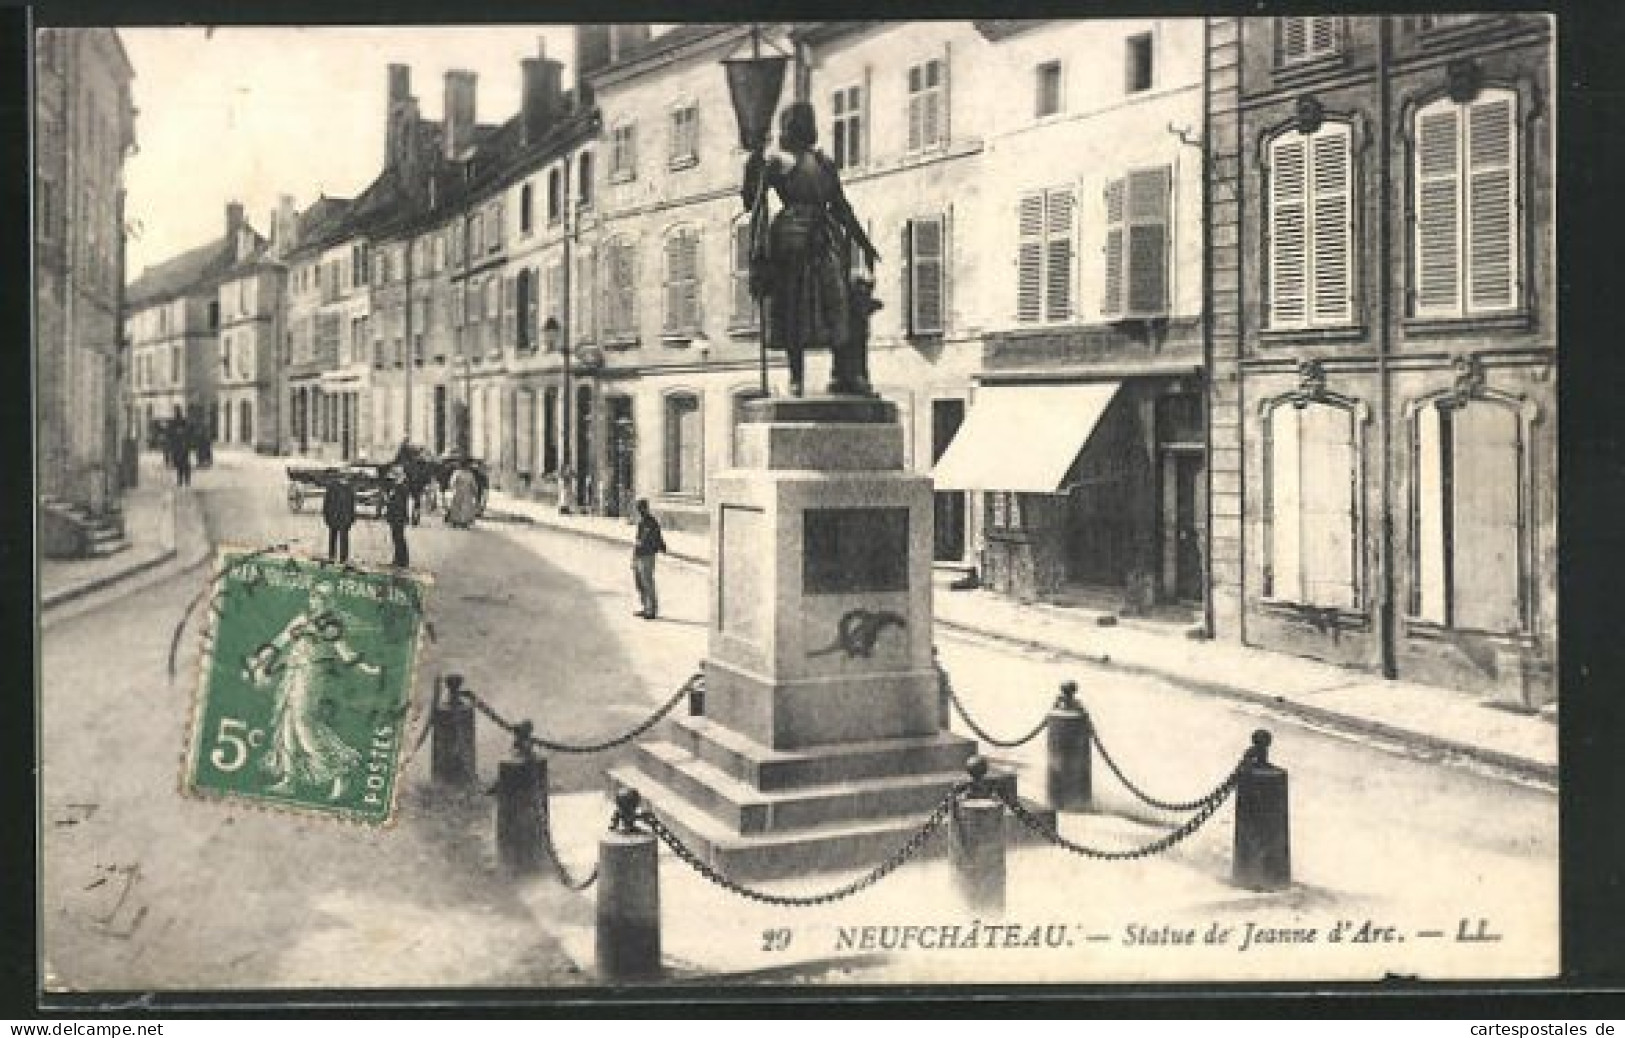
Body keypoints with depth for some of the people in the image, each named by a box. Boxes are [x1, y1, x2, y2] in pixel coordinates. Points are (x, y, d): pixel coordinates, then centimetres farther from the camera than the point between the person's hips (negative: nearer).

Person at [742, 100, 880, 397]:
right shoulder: (777, 163, 5)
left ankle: (842, 375, -12)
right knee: (793, 310, -4)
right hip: (793, 239, -4)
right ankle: (796, 377, 0)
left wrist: (864, 243, 22)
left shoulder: (825, 164, 20)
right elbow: (752, 203, -1)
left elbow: (841, 206, 23)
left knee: (840, 302, -9)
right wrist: (753, 167, -12)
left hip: (827, 238, 4)